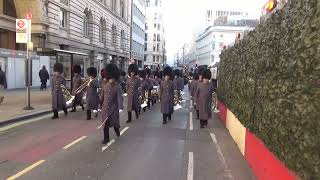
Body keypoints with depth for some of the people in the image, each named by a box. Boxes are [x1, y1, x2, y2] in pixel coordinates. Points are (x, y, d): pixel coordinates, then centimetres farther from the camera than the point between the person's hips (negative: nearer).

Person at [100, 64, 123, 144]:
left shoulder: (118, 86, -10)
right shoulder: (105, 85, 1)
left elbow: (120, 97, -14)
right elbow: (102, 96, 10)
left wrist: (120, 108, -21)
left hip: (114, 108, -2)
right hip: (105, 108, 2)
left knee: (115, 122, 14)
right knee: (106, 123, 4)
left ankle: (117, 129, 46)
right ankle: (106, 138, 15)